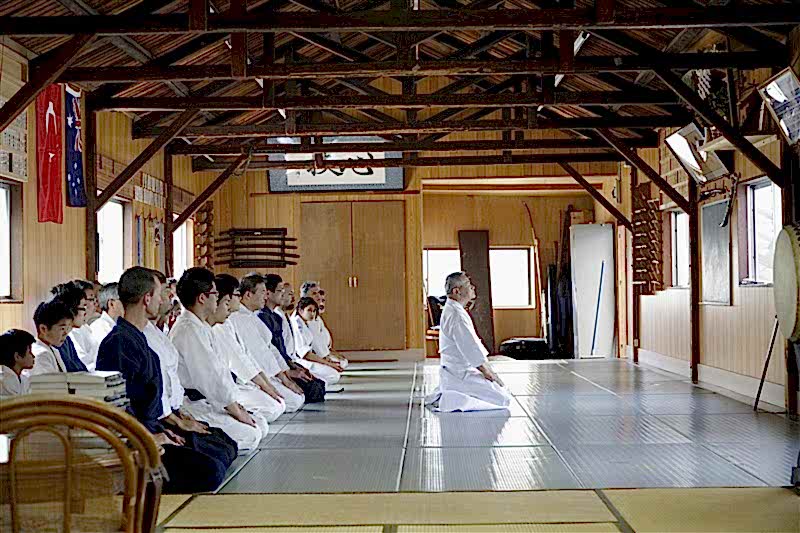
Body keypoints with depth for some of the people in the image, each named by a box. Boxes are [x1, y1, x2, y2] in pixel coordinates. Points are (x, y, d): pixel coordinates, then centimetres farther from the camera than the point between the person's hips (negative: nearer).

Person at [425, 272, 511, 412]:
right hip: (459, 375, -10)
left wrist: (488, 371, 14)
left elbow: (473, 344, 17)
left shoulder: (451, 310, 13)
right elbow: (472, 350, -21)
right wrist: (487, 372, -9)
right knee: (503, 399, -10)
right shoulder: (456, 315, -21)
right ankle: (449, 400, -11)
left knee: (501, 389, 22)